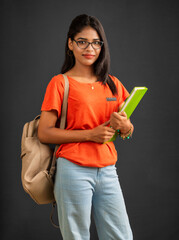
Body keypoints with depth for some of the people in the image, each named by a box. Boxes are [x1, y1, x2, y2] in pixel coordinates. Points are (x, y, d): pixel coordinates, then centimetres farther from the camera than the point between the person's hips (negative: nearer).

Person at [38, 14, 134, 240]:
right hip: (74, 170, -4)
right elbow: (44, 133, -9)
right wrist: (90, 134, -15)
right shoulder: (60, 83, -2)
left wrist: (124, 125, -7)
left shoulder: (112, 84, 12)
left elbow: (129, 131, 17)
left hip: (107, 171, 5)